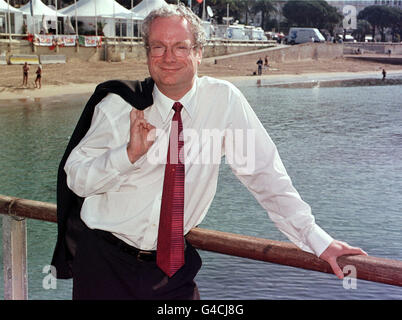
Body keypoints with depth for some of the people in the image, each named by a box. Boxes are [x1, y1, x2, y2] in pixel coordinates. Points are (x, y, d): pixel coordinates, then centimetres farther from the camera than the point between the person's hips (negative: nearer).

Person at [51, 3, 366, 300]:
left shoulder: (224, 100, -8)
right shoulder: (119, 105, -9)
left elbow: (262, 171, -8)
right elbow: (76, 177, -8)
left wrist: (317, 239, -11)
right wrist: (130, 153, -25)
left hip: (172, 263, 1)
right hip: (105, 261, 0)